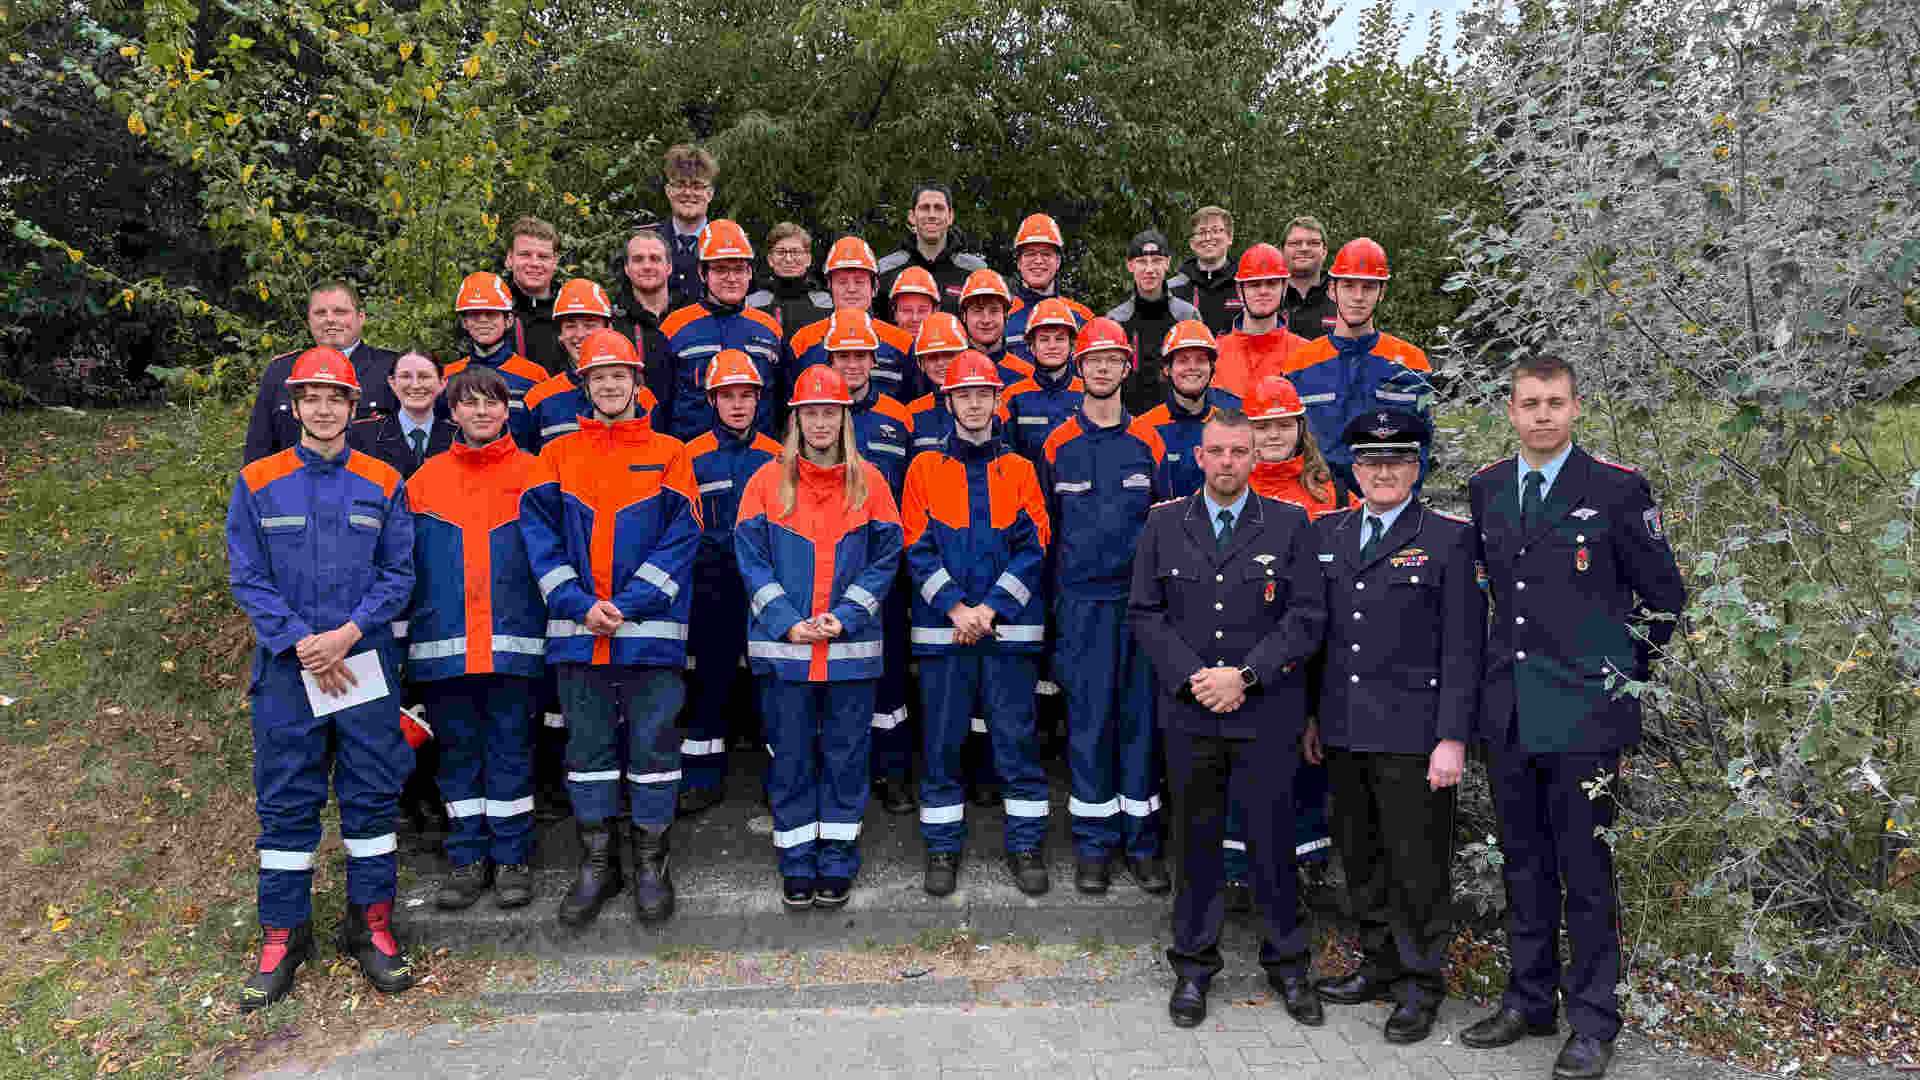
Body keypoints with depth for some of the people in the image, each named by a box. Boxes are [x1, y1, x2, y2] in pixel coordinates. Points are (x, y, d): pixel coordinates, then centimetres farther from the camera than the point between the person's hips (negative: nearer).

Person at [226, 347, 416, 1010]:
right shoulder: (258, 482, 5)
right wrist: (300, 643, -10)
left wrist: (349, 632, -11)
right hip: (286, 666, 0)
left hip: (365, 661, 0)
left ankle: (371, 924, 17)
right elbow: (246, 578, 2)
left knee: (372, 795, 4)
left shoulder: (382, 483, 6)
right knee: (285, 801, 5)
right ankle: (283, 935, 17)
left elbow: (399, 573, 3)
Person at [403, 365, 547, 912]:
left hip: (513, 641, -2)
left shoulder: (533, 474, 5)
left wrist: (556, 621, -2)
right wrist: (403, 634, 5)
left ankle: (511, 858, 14)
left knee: (510, 748, 3)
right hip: (443, 642, 2)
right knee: (457, 749, 9)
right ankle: (468, 859, 20)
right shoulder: (426, 480, 10)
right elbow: (406, 563, 11)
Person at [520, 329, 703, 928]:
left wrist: (629, 604, -13)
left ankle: (650, 862, 17)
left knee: (653, 739, 3)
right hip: (577, 627, 2)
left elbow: (682, 535, -4)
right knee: (587, 744, 9)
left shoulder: (668, 453, 4)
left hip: (650, 628, -2)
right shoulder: (558, 454, 9)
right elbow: (539, 532, 2)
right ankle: (597, 863, 21)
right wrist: (580, 604, -10)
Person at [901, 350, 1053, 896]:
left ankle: (1025, 845, 15)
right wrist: (955, 607, -12)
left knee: (1016, 737, 3)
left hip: (1010, 626, 0)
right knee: (942, 740, 4)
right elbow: (918, 547, 0)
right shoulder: (924, 468, 7)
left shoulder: (1019, 470, 9)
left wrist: (991, 607, -10)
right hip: (942, 627, 0)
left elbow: (1033, 547, 1)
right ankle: (942, 848, 17)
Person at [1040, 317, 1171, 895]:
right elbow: (1045, 529, 9)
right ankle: (1094, 844, 13)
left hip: (1141, 598, 1)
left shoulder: (1148, 442, 8)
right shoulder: (1058, 445, 5)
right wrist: (1053, 604, 5)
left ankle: (1142, 842, 15)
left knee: (1141, 717, 4)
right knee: (1089, 721, 1)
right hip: (1082, 602, -1)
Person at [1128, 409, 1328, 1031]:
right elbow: (1145, 614, 3)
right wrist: (1192, 677, -10)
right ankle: (1194, 966, 24)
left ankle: (1287, 963, 24)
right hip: (1189, 713, 1)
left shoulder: (1290, 525, 2)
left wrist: (1245, 676, -13)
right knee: (1196, 839, 9)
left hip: (1267, 714, -1)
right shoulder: (1164, 525, 6)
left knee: (1273, 839, 5)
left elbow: (1307, 615, -3)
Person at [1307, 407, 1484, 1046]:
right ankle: (1380, 966, 32)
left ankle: (1422, 985, 20)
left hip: (1412, 734, -5)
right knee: (1360, 858, 15)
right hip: (1343, 730, 5)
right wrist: (1312, 714, 13)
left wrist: (1453, 739, -12)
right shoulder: (1327, 533, 10)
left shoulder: (1450, 538, -5)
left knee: (1417, 865, 3)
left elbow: (1464, 645, -8)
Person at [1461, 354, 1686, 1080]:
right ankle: (1529, 1000, 28)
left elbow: (1664, 594, 2)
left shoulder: (1616, 489, -6)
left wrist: (1624, 669, 1)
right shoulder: (1485, 489, 8)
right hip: (1507, 712, 5)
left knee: (1585, 870, 1)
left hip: (1582, 713, -5)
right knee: (1523, 863, 14)